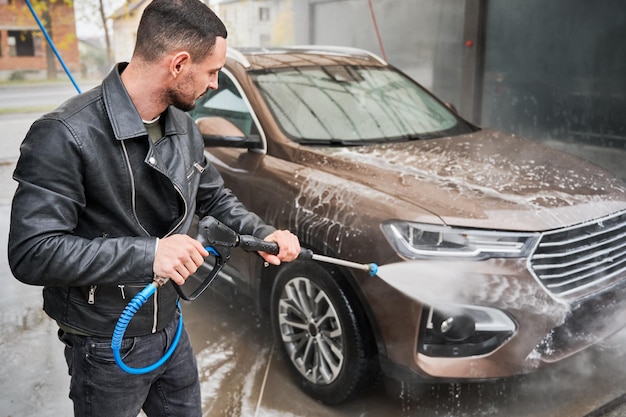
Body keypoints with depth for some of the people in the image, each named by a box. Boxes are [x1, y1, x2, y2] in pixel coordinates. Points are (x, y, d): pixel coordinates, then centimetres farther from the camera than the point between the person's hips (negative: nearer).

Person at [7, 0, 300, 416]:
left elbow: (213, 195, 13)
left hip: (170, 327, 7)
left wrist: (263, 233, -3)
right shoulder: (66, 135, -25)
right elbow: (31, 253, -28)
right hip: (107, 346, -6)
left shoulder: (183, 127, -2)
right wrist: (147, 254, -35)